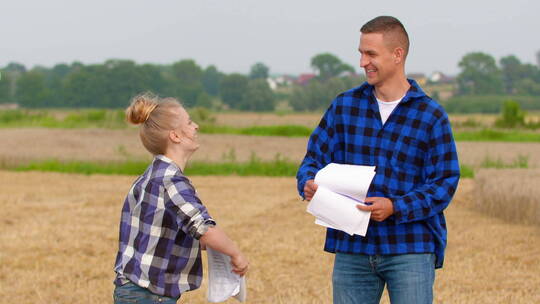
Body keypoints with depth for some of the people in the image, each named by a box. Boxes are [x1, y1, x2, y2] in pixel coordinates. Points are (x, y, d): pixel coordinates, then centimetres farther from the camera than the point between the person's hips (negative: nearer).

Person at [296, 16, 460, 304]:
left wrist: (396, 207, -19)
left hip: (410, 249, -3)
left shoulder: (431, 115, -2)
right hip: (352, 248, 3)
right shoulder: (344, 105, 8)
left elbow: (444, 183, -5)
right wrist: (308, 184, -14)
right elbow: (314, 158, 10)